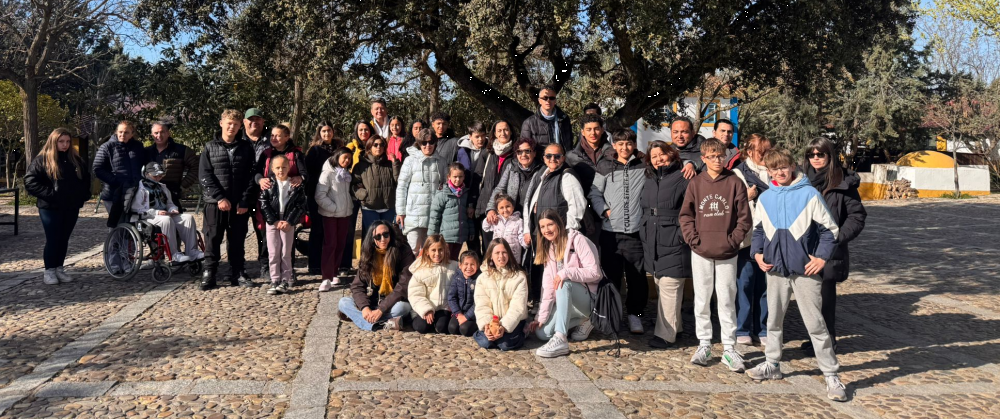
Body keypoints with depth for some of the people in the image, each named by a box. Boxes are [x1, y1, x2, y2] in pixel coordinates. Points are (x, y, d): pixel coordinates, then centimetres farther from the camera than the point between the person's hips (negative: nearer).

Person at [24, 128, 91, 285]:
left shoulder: (75, 160, 10)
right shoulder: (42, 160, -5)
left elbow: (86, 178, 22)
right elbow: (30, 181, -11)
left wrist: (83, 195, 8)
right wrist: (48, 193, -17)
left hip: (71, 207, 5)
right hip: (50, 208, -4)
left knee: (64, 239, 9)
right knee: (53, 239, -2)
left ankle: (59, 268, 18)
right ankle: (49, 270, 9)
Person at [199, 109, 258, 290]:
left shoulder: (246, 148, 7)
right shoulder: (210, 147, 5)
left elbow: (251, 176, 2)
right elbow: (204, 175, -2)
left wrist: (245, 201, -8)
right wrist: (219, 197, -12)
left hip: (240, 204, 1)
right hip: (215, 202, -1)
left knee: (238, 240, 7)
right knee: (213, 239, 2)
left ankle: (237, 273, 17)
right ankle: (209, 274, 10)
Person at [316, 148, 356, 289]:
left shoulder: (347, 174, 10)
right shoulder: (328, 173, -9)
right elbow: (320, 196, -15)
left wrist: (350, 205, 1)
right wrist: (334, 207, -15)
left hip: (345, 214, 6)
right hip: (330, 214, -6)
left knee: (340, 244, 8)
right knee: (330, 244, -7)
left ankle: (334, 273, 20)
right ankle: (326, 278, -6)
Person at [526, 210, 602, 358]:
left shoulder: (577, 240, -11)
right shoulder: (549, 248, 10)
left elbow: (594, 273, -18)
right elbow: (548, 286, 2)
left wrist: (566, 272, -31)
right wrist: (541, 317, -7)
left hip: (590, 298, -7)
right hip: (567, 299, 7)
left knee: (564, 283, -37)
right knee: (542, 332, -14)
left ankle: (560, 340, -41)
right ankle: (582, 321, 9)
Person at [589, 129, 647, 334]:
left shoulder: (644, 166, 6)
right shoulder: (605, 166, 7)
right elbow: (595, 194, 9)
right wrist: (604, 210, -3)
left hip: (636, 231, 0)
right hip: (610, 231, 1)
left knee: (637, 277, 1)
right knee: (611, 275, 7)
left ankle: (635, 316, 16)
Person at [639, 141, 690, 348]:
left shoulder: (681, 178, -7)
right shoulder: (649, 181, 17)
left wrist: (685, 235, -15)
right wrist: (644, 237, 19)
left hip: (673, 243, -8)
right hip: (653, 243, 8)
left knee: (669, 287, -7)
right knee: (661, 285, 13)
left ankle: (665, 334, -2)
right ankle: (673, 327, 25)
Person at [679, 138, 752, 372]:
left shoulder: (734, 183, -2)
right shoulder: (696, 183, 2)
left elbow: (744, 217, -1)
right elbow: (685, 215, 4)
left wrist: (734, 240, -8)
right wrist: (693, 238, -6)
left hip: (727, 253, -1)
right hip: (701, 252, 1)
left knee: (727, 301, 3)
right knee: (702, 300, 9)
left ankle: (729, 349, 11)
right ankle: (704, 345, 20)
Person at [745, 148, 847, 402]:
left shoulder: (809, 194, -6)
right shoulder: (765, 198, 6)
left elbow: (829, 229, -3)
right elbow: (758, 230, 17)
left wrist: (822, 257, -12)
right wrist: (757, 253, 1)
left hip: (805, 271, -4)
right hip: (775, 270, 5)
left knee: (815, 324, -2)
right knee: (774, 321, 16)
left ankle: (831, 375, 6)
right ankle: (772, 365, 31)